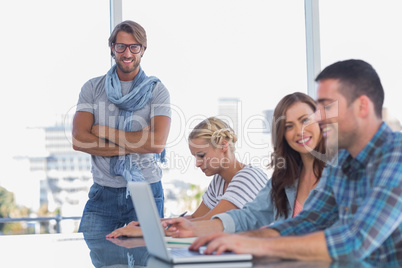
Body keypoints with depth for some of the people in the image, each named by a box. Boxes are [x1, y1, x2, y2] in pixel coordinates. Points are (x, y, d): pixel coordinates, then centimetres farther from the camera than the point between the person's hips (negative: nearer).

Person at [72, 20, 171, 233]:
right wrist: (132, 147, -13)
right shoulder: (92, 89, 6)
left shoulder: (157, 91, 1)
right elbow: (79, 141, -6)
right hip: (103, 192, 1)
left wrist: (103, 131, -9)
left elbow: (157, 143, -14)